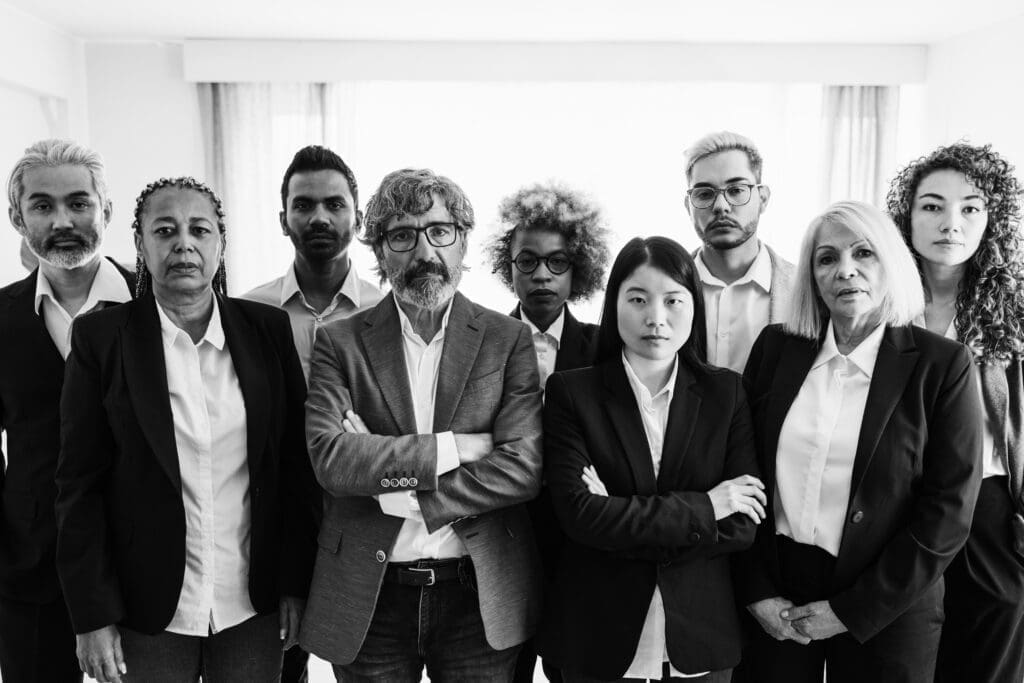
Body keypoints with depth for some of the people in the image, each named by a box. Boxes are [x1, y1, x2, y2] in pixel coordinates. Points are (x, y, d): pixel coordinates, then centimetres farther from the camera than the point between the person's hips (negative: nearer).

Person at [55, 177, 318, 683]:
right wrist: (93, 617, -6)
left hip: (254, 604, 1)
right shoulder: (101, 337, -5)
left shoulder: (267, 329, -1)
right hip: (148, 612, -1)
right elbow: (80, 485, -4)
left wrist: (296, 583, -1)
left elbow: (296, 464, 1)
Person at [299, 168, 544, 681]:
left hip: (482, 597, 0)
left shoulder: (508, 339, -2)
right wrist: (455, 447, -17)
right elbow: (328, 458, -15)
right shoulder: (339, 341, -2)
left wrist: (394, 494, -15)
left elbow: (522, 466, -12)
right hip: (368, 600, 0)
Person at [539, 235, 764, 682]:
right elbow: (578, 514, -17)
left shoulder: (725, 392, -1)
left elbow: (743, 526, -7)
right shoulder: (570, 392, -8)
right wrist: (701, 509, -15)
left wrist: (626, 521, -16)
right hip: (598, 636, -1)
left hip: (700, 632, 2)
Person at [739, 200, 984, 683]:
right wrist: (756, 589, -5)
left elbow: (948, 511, -9)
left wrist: (851, 611, -10)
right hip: (775, 596, 2)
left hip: (884, 611, -2)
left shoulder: (942, 365, -9)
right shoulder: (775, 347, -1)